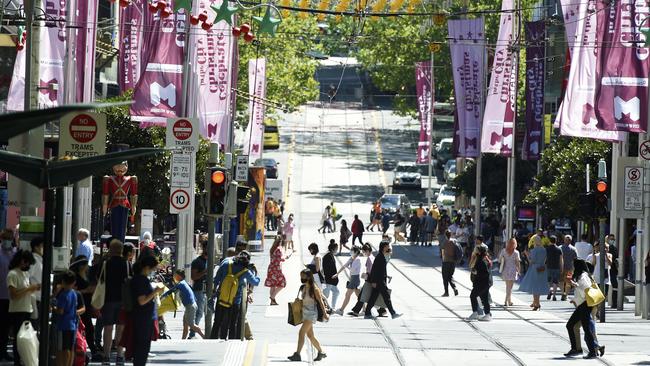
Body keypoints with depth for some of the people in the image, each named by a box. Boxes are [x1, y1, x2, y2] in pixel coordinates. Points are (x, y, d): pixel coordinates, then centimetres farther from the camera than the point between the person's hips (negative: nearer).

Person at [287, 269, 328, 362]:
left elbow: (320, 301, -11)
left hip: (311, 313, -9)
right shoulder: (303, 288, 9)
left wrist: (324, 313, -10)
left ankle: (297, 355, -17)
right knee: (310, 335, 12)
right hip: (305, 313, 9)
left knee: (301, 332, -16)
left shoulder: (314, 289, -13)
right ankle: (321, 352, 25)